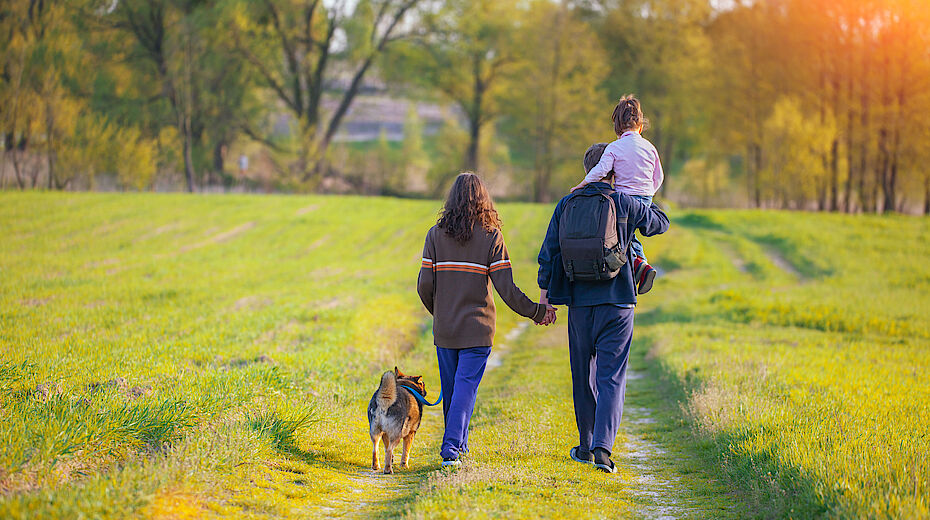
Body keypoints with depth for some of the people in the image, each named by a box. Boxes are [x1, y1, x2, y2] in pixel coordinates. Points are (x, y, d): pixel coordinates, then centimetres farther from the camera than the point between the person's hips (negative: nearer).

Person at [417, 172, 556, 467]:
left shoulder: (436, 234, 0)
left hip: (444, 328, 2)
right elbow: (507, 289, -9)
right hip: (477, 327, -2)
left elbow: (424, 285, -2)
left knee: (450, 387, 15)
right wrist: (536, 312, 4)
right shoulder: (491, 236, -6)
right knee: (466, 385, -2)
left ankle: (457, 444, 27)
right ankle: (452, 446, -13)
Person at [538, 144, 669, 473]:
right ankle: (602, 447, -18)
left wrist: (544, 298, 11)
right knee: (612, 377, -4)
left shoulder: (566, 205, 3)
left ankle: (586, 446, 24)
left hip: (579, 303, 3)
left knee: (583, 377, 15)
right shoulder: (626, 204, -3)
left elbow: (548, 254, 4)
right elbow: (661, 223, 14)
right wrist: (644, 199, 32)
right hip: (617, 302, -2)